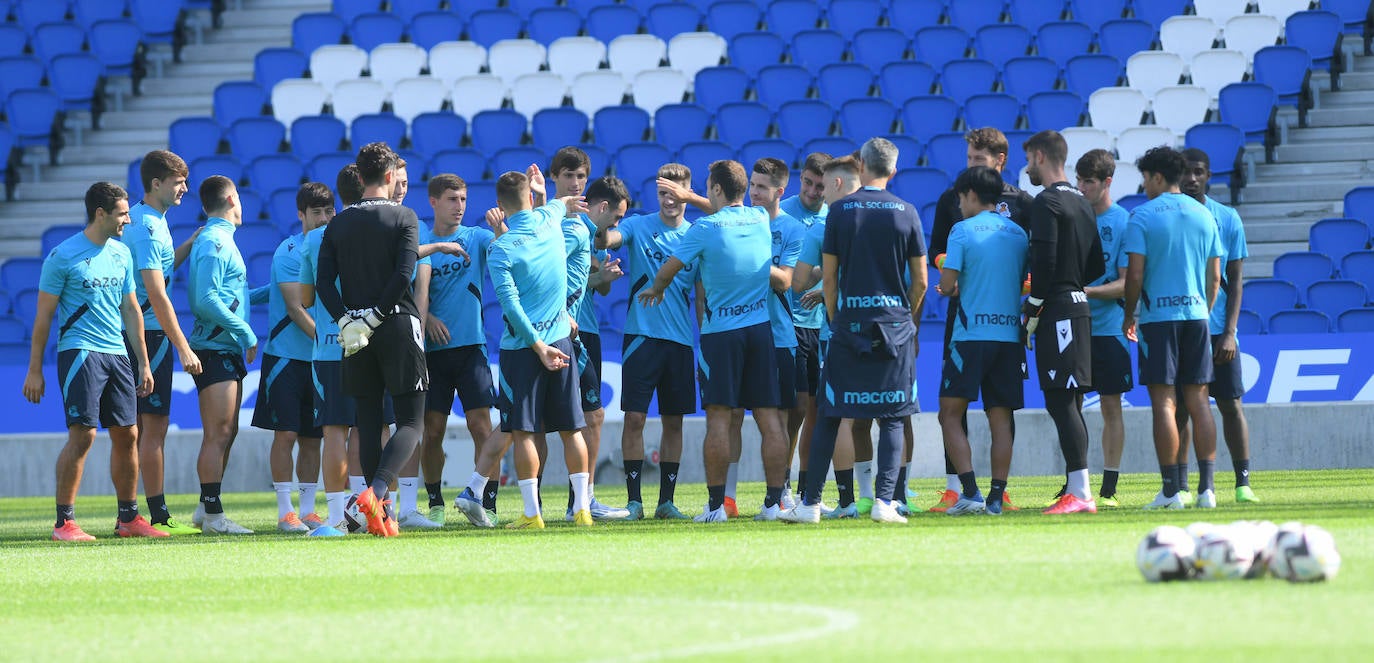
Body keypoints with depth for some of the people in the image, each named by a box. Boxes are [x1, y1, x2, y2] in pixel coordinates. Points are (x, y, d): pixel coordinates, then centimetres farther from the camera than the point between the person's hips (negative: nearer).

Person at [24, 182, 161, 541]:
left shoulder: (121, 254, 13)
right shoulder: (64, 255, -6)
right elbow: (44, 315, -4)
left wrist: (143, 363, 16)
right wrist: (34, 370, -5)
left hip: (117, 354, 7)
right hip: (79, 352, -6)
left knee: (127, 434, 6)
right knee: (82, 434, -12)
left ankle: (128, 518, 16)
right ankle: (64, 522, -7)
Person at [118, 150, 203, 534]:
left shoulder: (136, 220, 13)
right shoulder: (150, 228, -16)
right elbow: (157, 294, -21)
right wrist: (184, 348, -21)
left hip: (133, 336, 10)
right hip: (151, 335, -10)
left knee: (135, 428, 11)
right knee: (154, 426, -6)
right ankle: (158, 516, -5)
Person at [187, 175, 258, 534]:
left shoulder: (220, 240, 19)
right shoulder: (214, 243, -13)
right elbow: (207, 301, -22)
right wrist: (247, 333, -18)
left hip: (227, 351, 10)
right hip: (216, 350, -10)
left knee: (225, 433, 13)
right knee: (218, 434, -10)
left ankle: (207, 509, 18)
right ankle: (212, 515, -10)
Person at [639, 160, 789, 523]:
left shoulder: (705, 227, -8)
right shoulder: (761, 220, 6)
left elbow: (669, 269, 1)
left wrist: (656, 290, 21)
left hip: (720, 332, -4)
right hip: (762, 328, 4)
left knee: (718, 418, -2)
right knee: (770, 417, 2)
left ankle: (716, 504, -4)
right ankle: (774, 502, 0)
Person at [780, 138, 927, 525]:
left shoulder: (840, 211, -1)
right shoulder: (906, 213, 1)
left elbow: (828, 277, 0)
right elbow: (920, 280, 3)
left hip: (850, 323, -1)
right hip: (895, 326, 1)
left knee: (829, 417, 5)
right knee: (892, 418, 4)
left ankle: (811, 503, 5)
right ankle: (884, 501, -6)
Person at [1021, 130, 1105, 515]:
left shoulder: (1047, 202, -10)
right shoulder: (1081, 202, 18)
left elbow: (1045, 262, -17)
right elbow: (1097, 267, 20)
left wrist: (1032, 312, -11)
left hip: (1056, 310, -9)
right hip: (1079, 307, 9)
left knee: (1061, 402, -11)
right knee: (1068, 404, 11)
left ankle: (1080, 492, -16)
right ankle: (1075, 490, 11)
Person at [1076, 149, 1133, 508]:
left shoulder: (1123, 222, -5)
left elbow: (1127, 284, -9)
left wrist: (1087, 291, -21)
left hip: (1108, 327, -4)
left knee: (1111, 407, 2)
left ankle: (1109, 488, 6)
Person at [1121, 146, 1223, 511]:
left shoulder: (1143, 216, -5)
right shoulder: (1203, 215, 10)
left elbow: (1135, 274, -8)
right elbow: (1215, 276, 11)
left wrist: (1129, 316, 4)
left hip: (1159, 316, -4)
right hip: (1196, 314, 4)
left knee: (1164, 402, -3)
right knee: (1198, 400, 6)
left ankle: (1171, 489, -7)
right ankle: (1206, 487, 2)